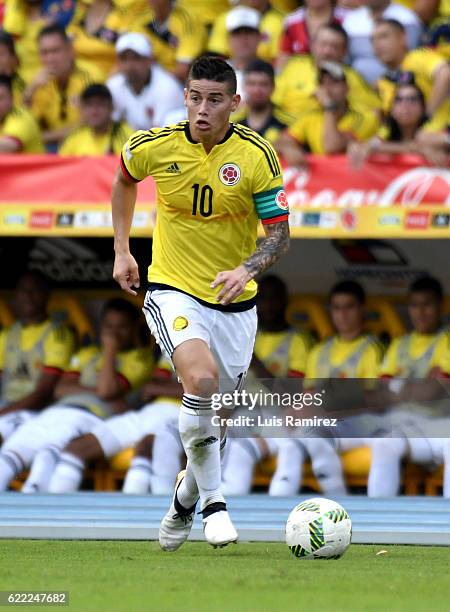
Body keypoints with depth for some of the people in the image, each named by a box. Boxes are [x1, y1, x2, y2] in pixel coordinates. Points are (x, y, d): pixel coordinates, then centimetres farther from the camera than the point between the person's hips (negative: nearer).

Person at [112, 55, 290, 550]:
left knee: (215, 414, 10)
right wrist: (121, 250, 14)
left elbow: (279, 233, -10)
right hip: (173, 290, -2)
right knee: (200, 375, -30)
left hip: (234, 301, 2)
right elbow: (124, 179, 15)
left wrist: (247, 269, -29)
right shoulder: (155, 147, -9)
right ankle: (212, 503, -19)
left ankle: (184, 500, 40)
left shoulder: (257, 155, -12)